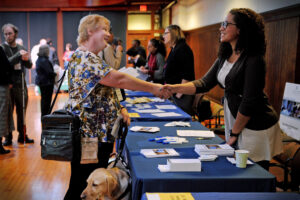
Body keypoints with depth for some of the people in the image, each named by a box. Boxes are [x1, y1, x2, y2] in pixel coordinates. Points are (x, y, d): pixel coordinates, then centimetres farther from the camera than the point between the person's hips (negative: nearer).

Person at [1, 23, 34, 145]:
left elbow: (29, 66, 10)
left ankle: (22, 136, 18)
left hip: (21, 84, 4)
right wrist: (19, 55, -19)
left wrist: (26, 60, -11)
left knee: (22, 111, 9)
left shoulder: (21, 48, 13)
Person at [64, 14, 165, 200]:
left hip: (101, 134, 10)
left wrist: (120, 108, 7)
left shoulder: (92, 58, 17)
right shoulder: (83, 58, -17)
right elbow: (118, 79, -25)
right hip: (89, 135, -10)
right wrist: (153, 88, -18)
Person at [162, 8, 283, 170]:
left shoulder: (254, 59, -19)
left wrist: (234, 133, -11)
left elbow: (249, 102, -19)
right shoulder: (225, 57, 7)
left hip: (256, 127, -8)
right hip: (234, 120, 8)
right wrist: (174, 88, -11)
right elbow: (205, 83, 2)